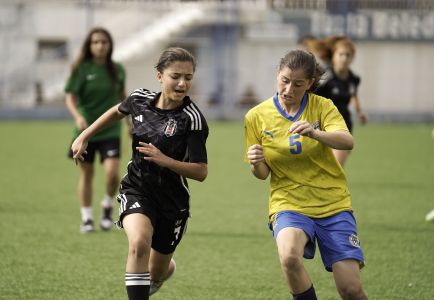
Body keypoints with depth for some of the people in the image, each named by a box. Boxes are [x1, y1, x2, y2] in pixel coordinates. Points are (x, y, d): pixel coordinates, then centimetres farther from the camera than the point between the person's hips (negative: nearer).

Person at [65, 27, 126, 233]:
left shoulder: (117, 70, 3)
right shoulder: (81, 69, -6)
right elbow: (70, 97, -10)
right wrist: (77, 116, -27)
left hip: (110, 129, 1)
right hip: (85, 129, -1)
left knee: (112, 172, -15)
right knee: (86, 173, 7)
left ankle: (107, 205, 13)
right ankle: (86, 218, 20)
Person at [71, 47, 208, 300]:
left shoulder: (192, 119, -19)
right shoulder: (140, 99, -7)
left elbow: (201, 172, -20)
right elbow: (117, 111, 19)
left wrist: (164, 160, -34)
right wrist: (84, 137, 20)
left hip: (172, 201, -1)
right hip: (136, 190, 1)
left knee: (156, 273, 14)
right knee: (139, 243, -31)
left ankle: (167, 268, 53)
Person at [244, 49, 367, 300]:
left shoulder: (322, 107, -3)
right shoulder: (257, 117, -1)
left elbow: (347, 142, -21)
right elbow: (262, 174, 4)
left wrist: (314, 133, -40)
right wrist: (256, 163, -20)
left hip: (333, 203, 0)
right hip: (288, 203, 0)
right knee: (290, 256, -34)